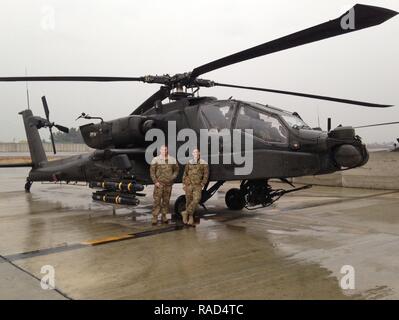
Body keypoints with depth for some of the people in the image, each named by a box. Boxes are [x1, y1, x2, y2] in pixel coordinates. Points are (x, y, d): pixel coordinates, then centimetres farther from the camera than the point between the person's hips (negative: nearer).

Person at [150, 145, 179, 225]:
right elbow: (152, 171, -3)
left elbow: (176, 170, 16)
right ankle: (155, 218, -2)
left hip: (168, 184, 3)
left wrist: (172, 178, 3)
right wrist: (155, 182, -10)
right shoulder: (155, 160, -2)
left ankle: (164, 217, 18)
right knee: (157, 201, -6)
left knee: (166, 201, 8)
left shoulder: (172, 160, 7)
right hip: (159, 184, -3)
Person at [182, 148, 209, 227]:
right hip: (189, 184, 2)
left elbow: (206, 175, 3)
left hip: (198, 185, -2)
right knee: (189, 201, 3)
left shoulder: (204, 164, 2)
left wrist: (202, 184, -5)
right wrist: (184, 183, 9)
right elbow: (185, 174, 15)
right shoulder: (189, 163, 10)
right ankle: (190, 218, 12)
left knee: (196, 199, -18)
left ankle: (186, 213, -6)